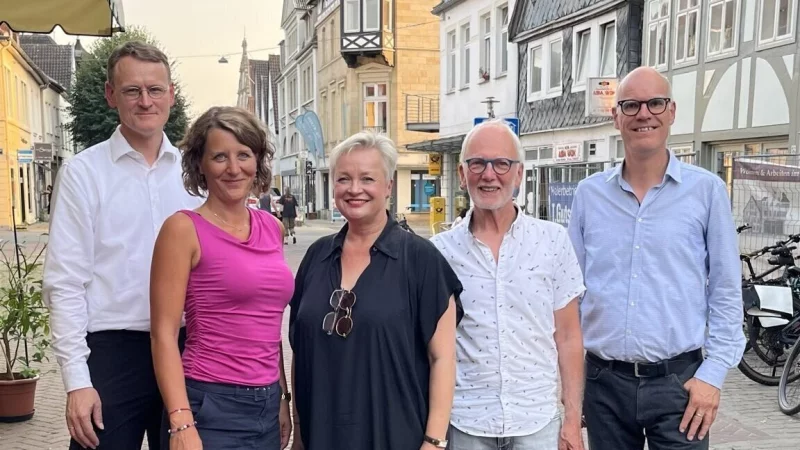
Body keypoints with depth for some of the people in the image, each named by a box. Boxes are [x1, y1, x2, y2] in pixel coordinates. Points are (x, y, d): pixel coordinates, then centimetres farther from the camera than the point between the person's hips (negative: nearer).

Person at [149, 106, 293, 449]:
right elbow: (163, 334, -12)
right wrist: (181, 422, -19)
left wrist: (282, 397, 14)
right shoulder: (184, 228, -9)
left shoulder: (272, 228, 7)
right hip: (210, 406, -6)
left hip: (267, 405, 6)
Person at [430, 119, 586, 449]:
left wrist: (572, 418, -1)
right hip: (465, 421, 0)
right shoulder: (440, 250, -3)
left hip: (538, 420, 0)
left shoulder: (554, 240, -3)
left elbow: (568, 337, 1)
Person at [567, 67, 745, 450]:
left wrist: (713, 373, -6)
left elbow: (726, 291, 0)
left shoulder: (707, 190, -2)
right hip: (603, 380, 2)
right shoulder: (588, 193, 3)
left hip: (678, 379, -2)